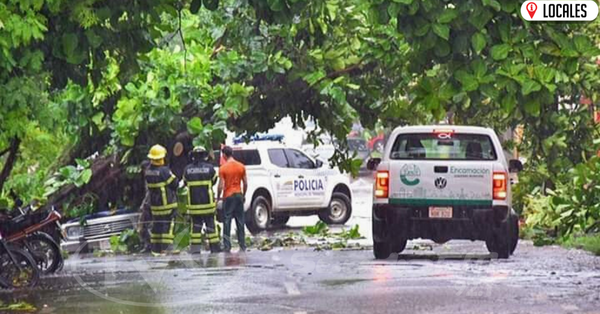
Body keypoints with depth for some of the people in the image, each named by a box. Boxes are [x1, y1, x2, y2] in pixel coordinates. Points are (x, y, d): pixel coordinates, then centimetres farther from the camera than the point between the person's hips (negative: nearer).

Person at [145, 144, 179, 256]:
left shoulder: (148, 171, 3)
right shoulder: (164, 171, -18)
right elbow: (174, 183, -11)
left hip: (154, 204, 6)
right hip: (167, 203, -6)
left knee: (156, 225, 12)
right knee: (167, 225, -3)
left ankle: (155, 249, 13)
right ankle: (165, 248, -8)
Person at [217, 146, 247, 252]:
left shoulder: (223, 168, -11)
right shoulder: (241, 166, 2)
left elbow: (221, 186, -12)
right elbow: (245, 183, 5)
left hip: (228, 196, -4)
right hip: (239, 195, 4)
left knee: (227, 222, 0)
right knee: (240, 221, 9)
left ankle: (227, 246, -4)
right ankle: (242, 246, 9)